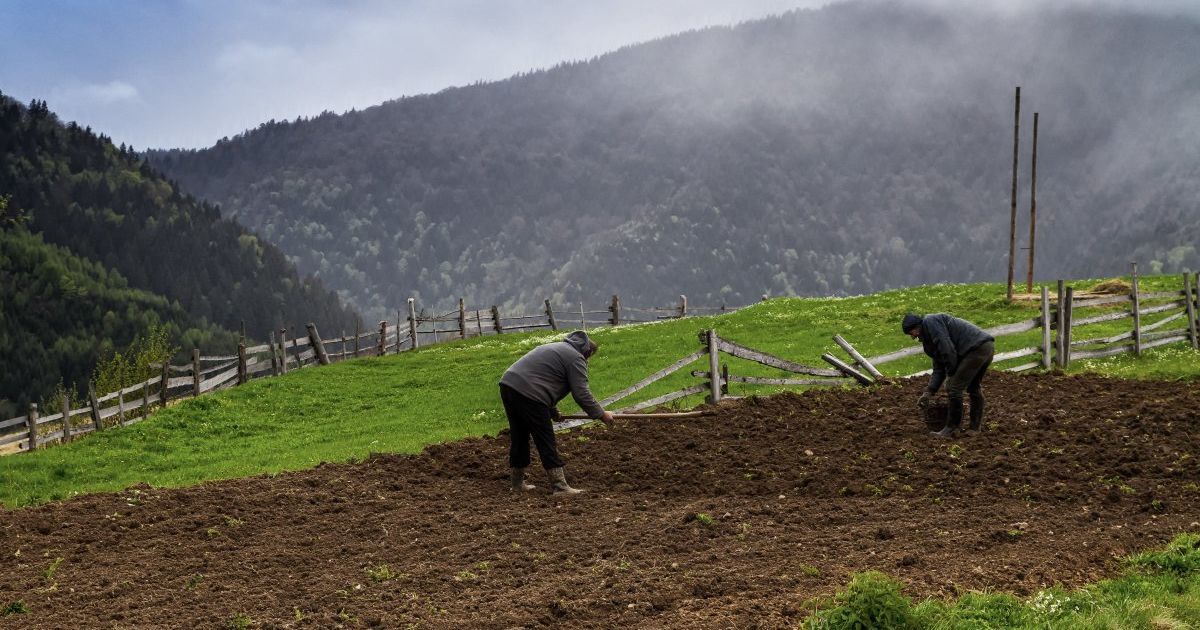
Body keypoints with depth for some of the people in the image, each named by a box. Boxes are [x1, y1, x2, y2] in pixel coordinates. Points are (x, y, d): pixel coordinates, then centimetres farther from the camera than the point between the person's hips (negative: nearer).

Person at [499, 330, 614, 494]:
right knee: (546, 442, -3)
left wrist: (552, 410, 40)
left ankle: (518, 483, 26)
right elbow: (581, 393, -6)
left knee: (519, 437, 18)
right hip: (528, 394, -9)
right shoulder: (576, 358, 0)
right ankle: (560, 486, -2)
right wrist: (601, 414, 3)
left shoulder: (556, 347, 29)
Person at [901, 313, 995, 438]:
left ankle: (951, 429, 3)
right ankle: (976, 428, 32)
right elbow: (938, 369, 24)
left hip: (977, 348, -11)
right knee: (974, 388, 24)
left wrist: (951, 374, -4)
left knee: (954, 388, -5)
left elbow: (947, 349, -14)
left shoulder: (930, 322, -3)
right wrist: (928, 392, 17)